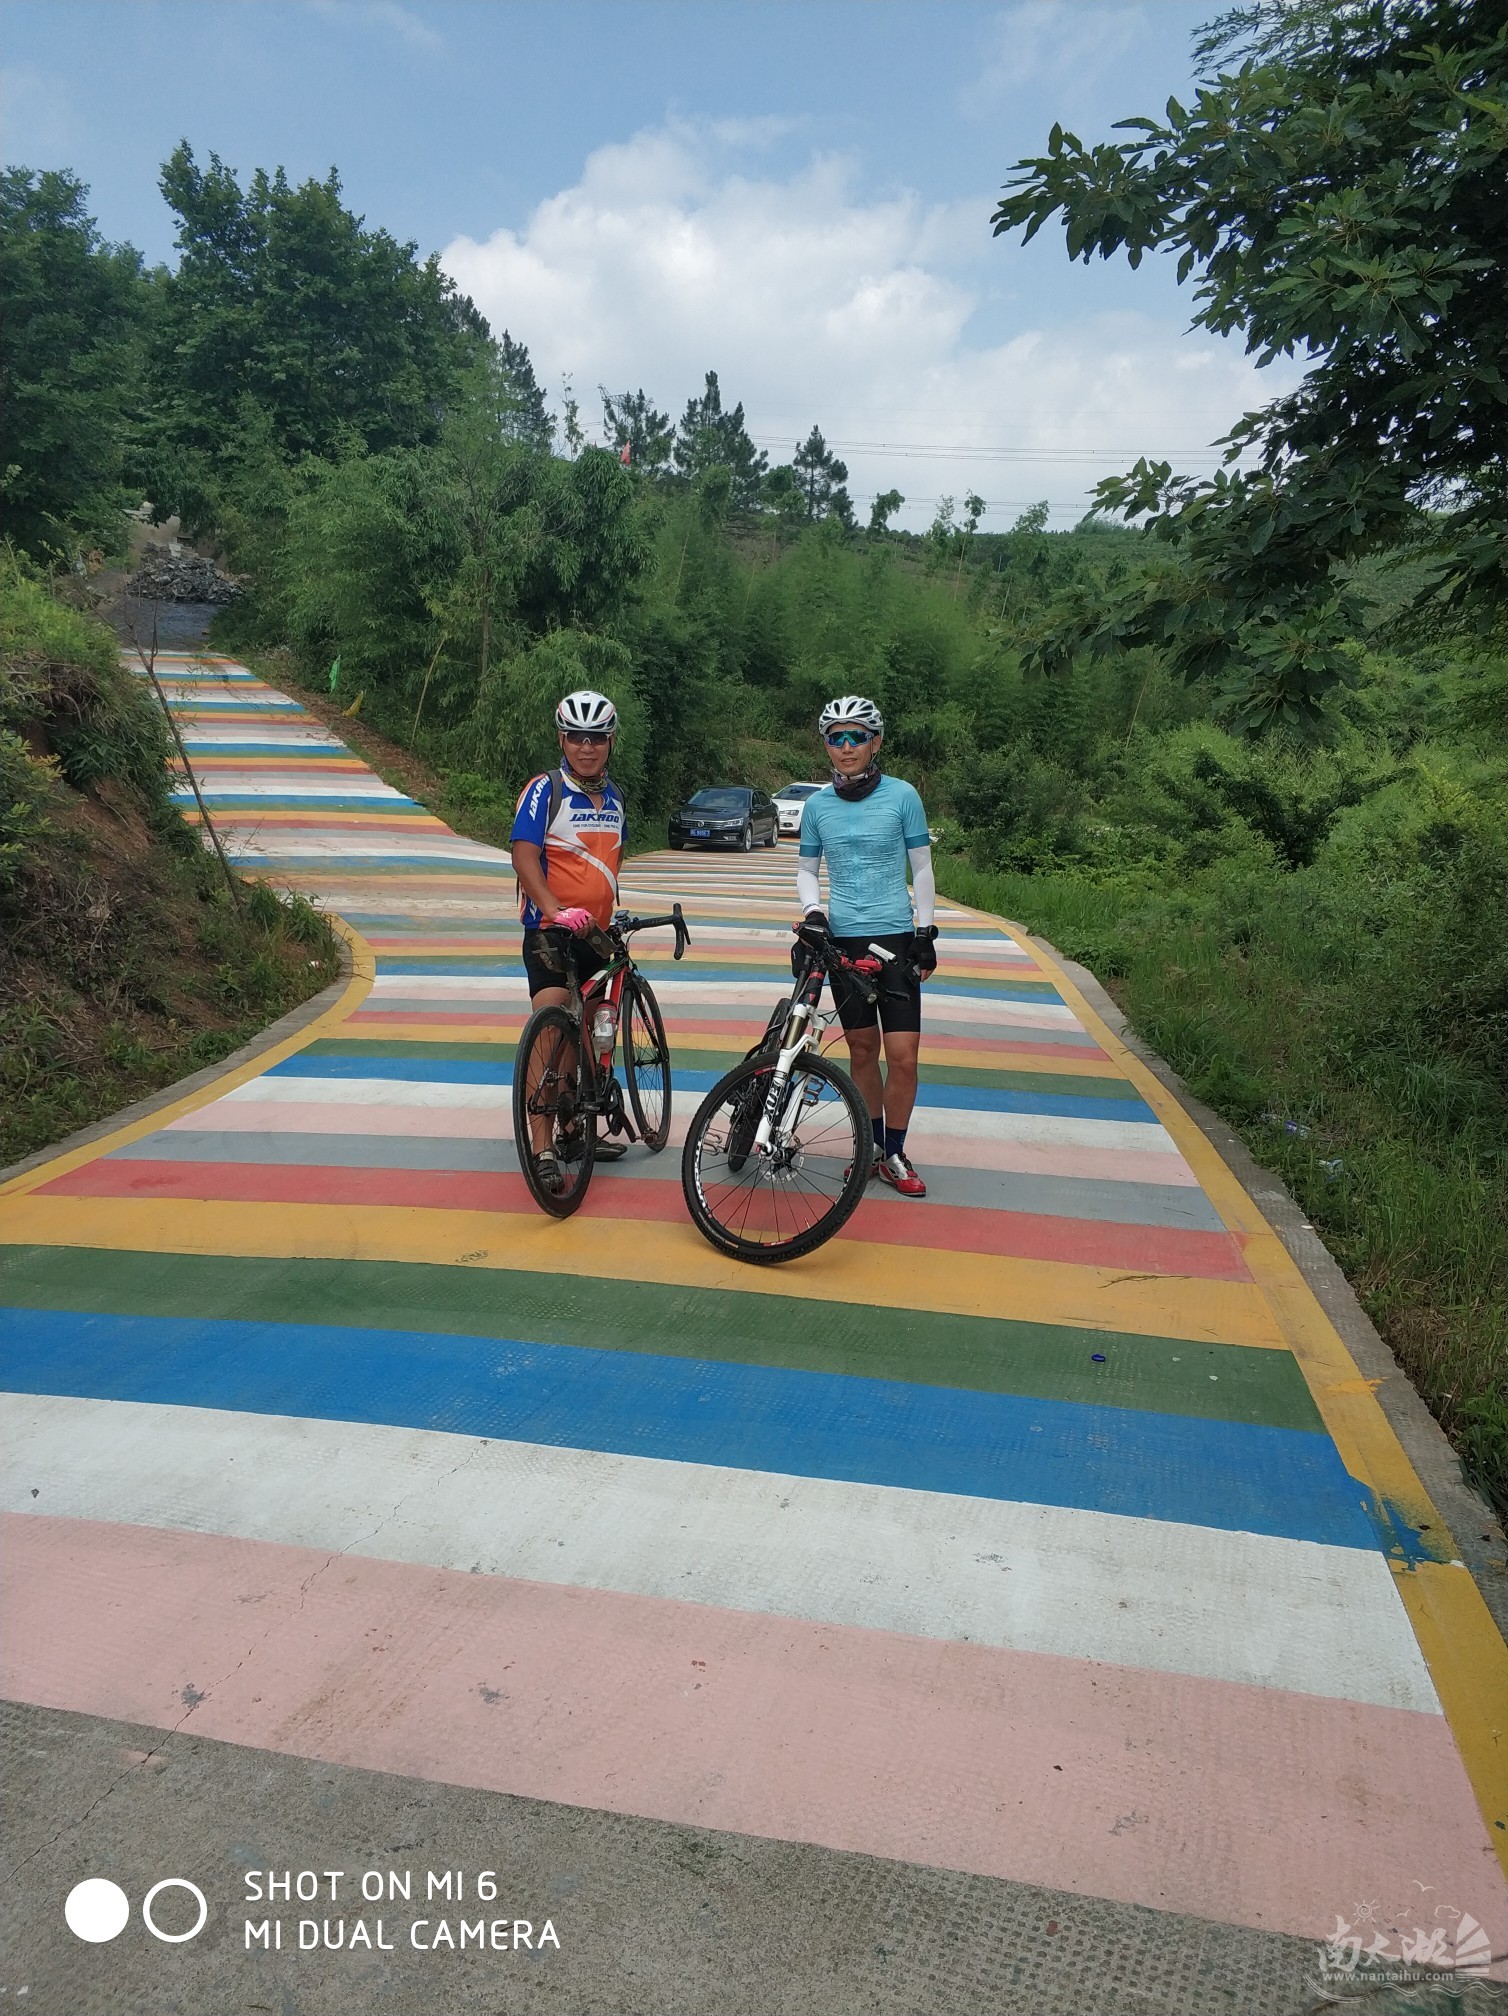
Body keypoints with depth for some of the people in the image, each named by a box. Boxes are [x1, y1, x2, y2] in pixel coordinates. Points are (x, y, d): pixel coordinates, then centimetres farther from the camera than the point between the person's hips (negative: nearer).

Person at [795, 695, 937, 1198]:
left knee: (903, 1055, -7)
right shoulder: (818, 804, 4)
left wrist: (926, 934, -1)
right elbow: (807, 868, 13)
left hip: (895, 939, -2)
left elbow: (921, 868, 2)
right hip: (843, 940, 2)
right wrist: (812, 909, -7)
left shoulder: (902, 795, -3)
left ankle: (894, 1155, 9)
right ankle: (872, 1145, 23)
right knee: (862, 1049, 8)